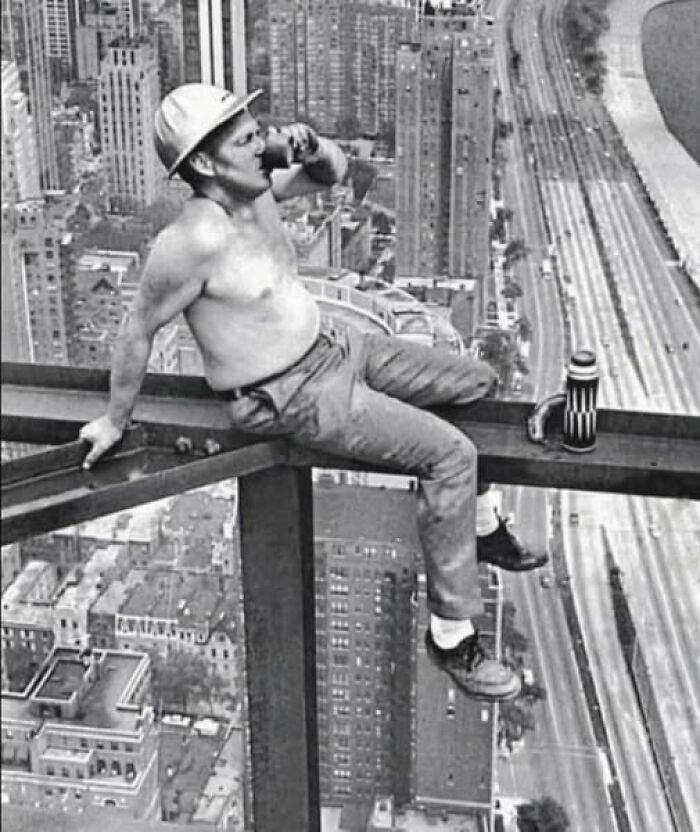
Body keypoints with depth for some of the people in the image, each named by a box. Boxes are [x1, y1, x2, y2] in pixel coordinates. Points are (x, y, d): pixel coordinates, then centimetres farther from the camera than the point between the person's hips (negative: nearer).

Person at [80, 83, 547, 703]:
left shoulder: (255, 188, -2)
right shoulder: (195, 241, -27)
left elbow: (337, 171, 15)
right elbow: (139, 330, -15)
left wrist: (313, 147, -10)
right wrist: (116, 421, -3)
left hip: (332, 349, 10)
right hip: (292, 398, -10)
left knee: (475, 381, 15)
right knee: (450, 454, -20)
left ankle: (481, 529, 31)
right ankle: (451, 634, -9)